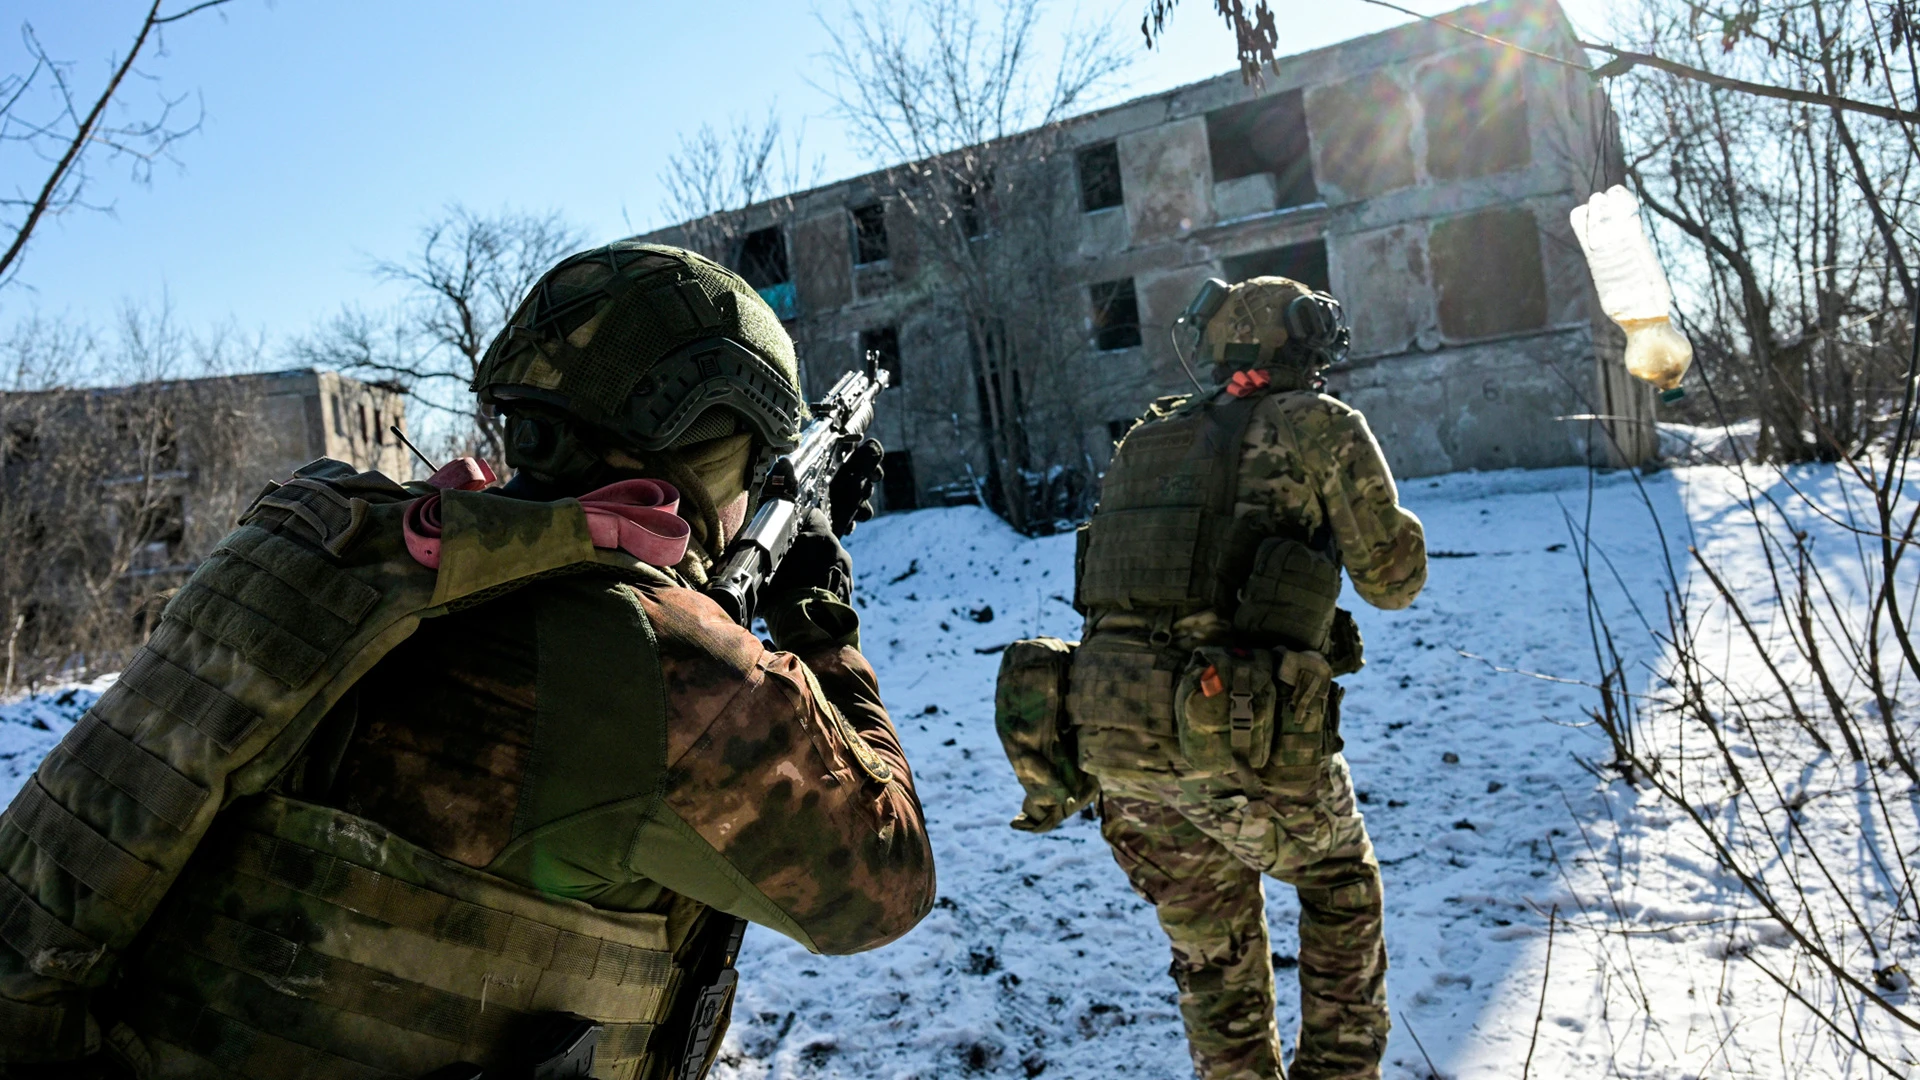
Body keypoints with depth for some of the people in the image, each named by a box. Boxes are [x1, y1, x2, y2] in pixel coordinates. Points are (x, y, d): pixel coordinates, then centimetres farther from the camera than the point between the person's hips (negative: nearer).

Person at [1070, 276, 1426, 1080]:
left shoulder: (1144, 438, 17)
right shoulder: (1317, 425, 2)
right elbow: (1392, 578, 6)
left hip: (1115, 742, 5)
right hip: (1247, 746, -4)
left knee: (1211, 953, 24)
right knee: (1340, 883, 28)